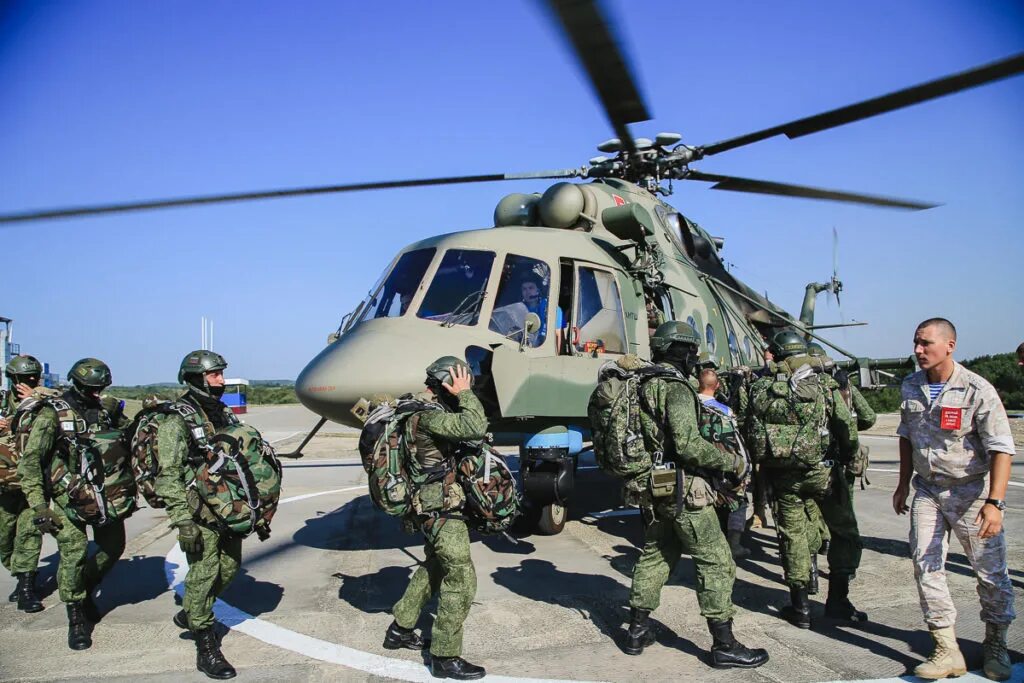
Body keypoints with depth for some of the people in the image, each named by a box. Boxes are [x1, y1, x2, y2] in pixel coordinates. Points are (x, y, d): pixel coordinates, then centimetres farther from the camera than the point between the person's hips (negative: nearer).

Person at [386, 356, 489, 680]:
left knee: (435, 566, 25)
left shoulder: (417, 407, 7)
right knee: (461, 576, -2)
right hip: (440, 508, -10)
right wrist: (464, 393, -23)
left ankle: (400, 629, 35)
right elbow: (475, 427, -34)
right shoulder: (428, 415, -24)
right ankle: (445, 657, 7)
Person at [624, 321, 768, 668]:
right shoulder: (676, 387, -17)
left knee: (654, 556, 18)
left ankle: (638, 631, 24)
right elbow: (688, 445, -24)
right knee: (716, 562, 0)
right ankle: (724, 645, 5)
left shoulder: (644, 386, 9)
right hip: (683, 489, -9)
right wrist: (732, 462, -14)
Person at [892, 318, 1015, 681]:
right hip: (927, 490, 5)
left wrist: (994, 502, -25)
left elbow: (1001, 448, -17)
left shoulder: (977, 390, -16)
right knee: (926, 566, -2)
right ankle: (947, 651, 6)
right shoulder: (910, 387, 3)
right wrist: (903, 485, 16)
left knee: (991, 573, 6)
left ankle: (995, 646, 28)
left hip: (971, 490, -4)